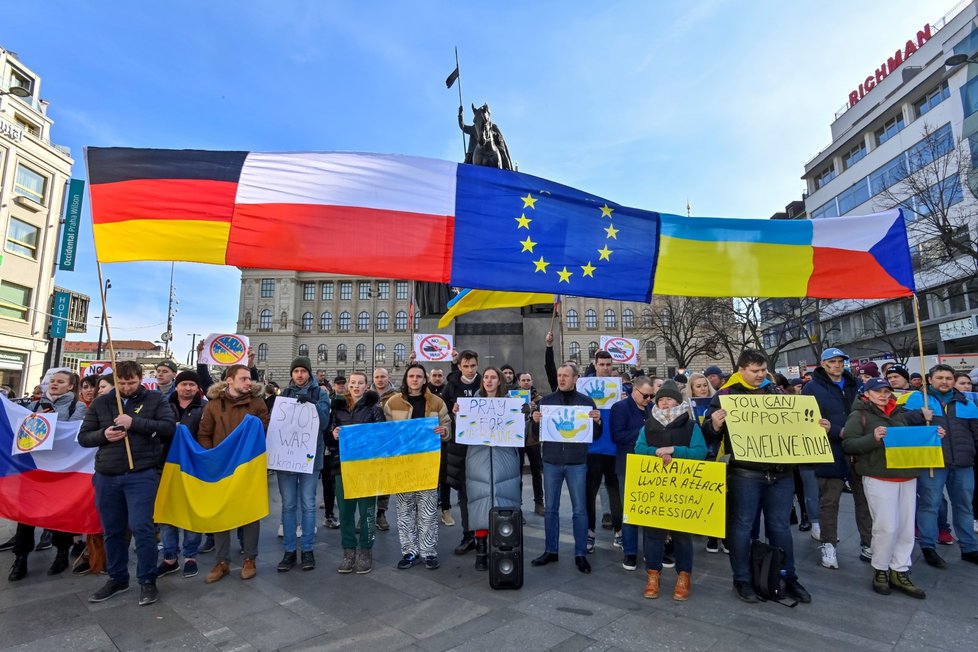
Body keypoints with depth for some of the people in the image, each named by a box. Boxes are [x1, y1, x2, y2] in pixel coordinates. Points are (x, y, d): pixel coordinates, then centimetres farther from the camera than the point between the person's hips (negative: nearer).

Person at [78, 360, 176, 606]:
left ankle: (147, 580, 10)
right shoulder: (101, 403, 8)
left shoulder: (154, 399, -1)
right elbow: (83, 437, 11)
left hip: (141, 474, -4)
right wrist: (103, 434, -10)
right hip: (106, 476, 4)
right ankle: (117, 578, 31)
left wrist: (134, 422, -19)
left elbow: (169, 426, -11)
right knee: (112, 530, 14)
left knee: (141, 526, -5)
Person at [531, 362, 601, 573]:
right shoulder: (546, 400, 3)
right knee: (551, 508, 9)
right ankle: (550, 550, 23)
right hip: (551, 462, 1)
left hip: (577, 463, -1)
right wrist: (535, 421, -16)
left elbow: (595, 435, 3)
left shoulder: (586, 402, 1)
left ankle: (580, 554, 18)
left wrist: (597, 421, -16)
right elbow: (537, 433, 4)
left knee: (579, 509, 5)